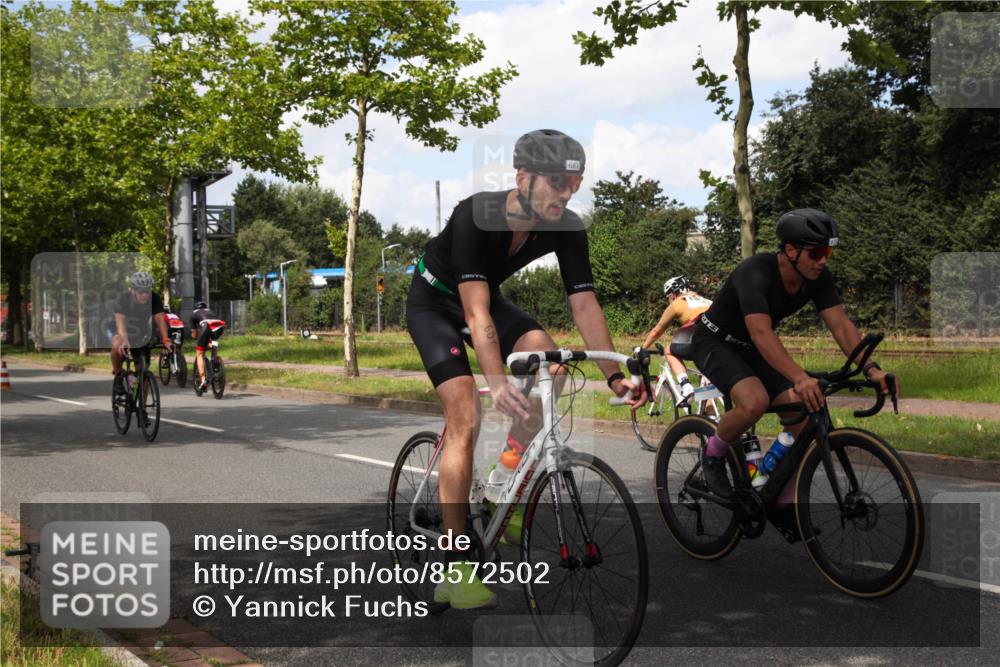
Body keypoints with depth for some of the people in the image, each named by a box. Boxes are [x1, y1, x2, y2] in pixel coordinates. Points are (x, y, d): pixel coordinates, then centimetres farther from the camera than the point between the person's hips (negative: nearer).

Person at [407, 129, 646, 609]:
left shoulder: (567, 228, -19)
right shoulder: (476, 217, -35)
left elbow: (584, 303, -19)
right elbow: (476, 312, -41)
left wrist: (615, 375, -27)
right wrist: (497, 382, -53)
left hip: (486, 296, 5)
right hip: (434, 302, -5)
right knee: (466, 416, -19)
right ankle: (455, 572, -14)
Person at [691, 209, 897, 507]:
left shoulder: (818, 278, -12)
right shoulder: (755, 273, -33)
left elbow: (841, 324, -17)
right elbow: (761, 333, -45)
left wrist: (871, 369, -32)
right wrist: (800, 378, -58)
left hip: (752, 350, 7)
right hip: (715, 343, -7)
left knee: (803, 414, -11)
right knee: (755, 401, -35)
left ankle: (783, 503, 5)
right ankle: (714, 453, -5)